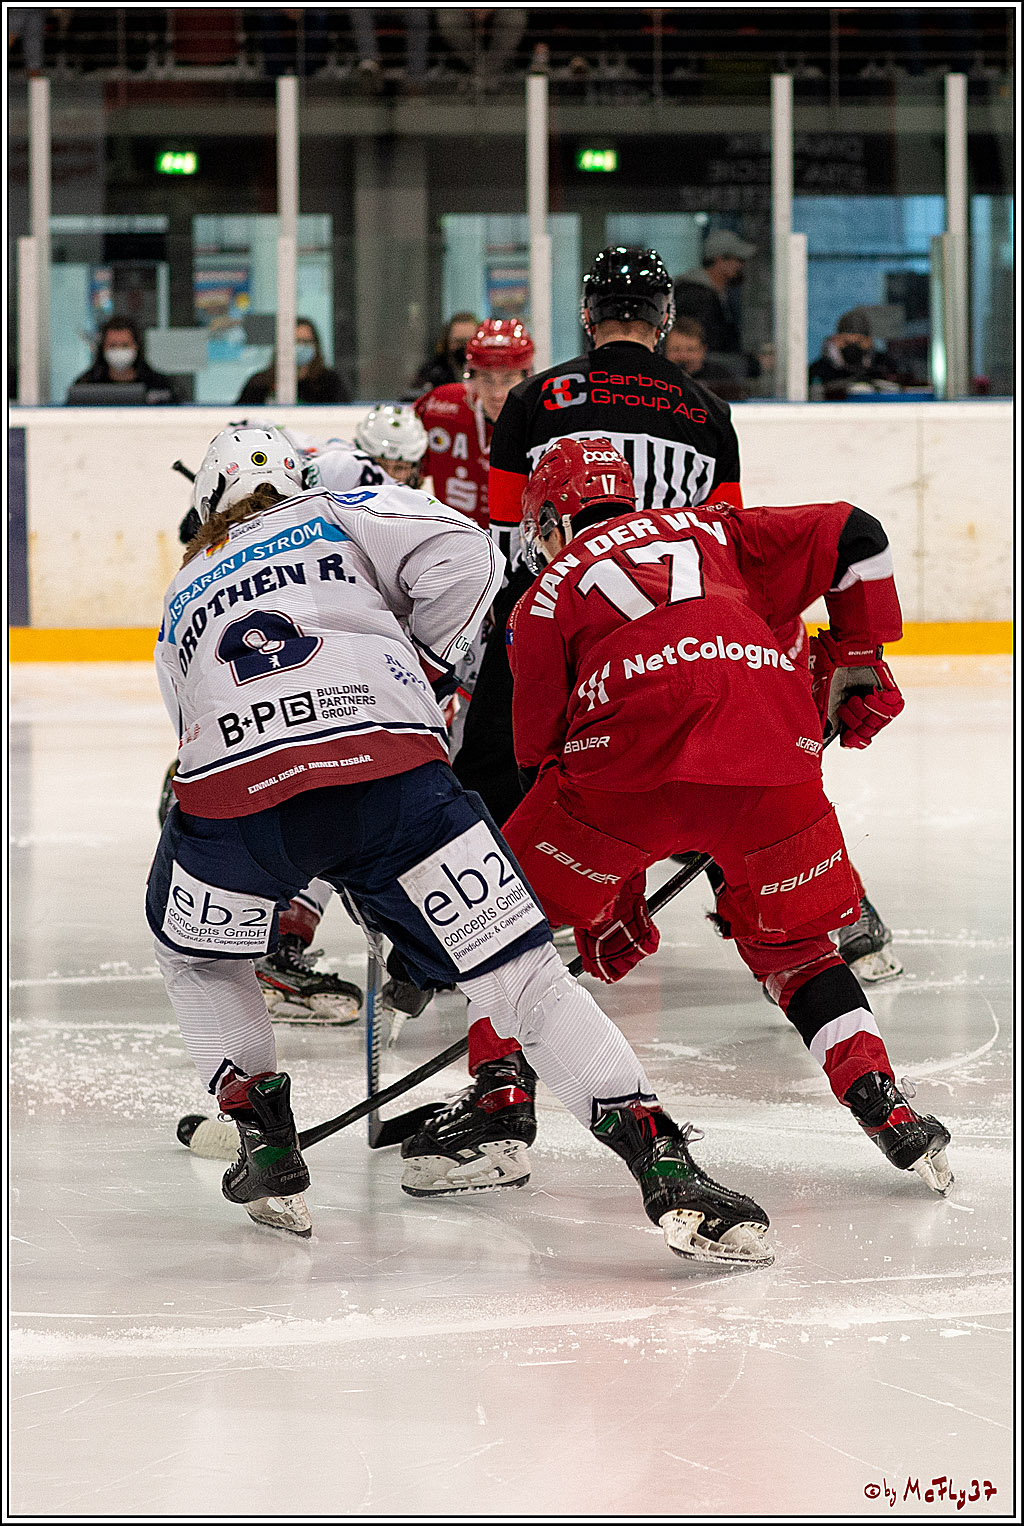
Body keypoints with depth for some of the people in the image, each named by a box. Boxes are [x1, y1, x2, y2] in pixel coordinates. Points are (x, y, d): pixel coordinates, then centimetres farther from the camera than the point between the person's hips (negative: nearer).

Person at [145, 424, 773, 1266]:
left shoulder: (185, 597, 35)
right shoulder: (339, 514, 26)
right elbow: (460, 553, 6)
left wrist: (284, 902, 48)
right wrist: (423, 666, 20)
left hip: (234, 797, 2)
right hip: (390, 773, -2)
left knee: (195, 955, 34)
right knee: (521, 971, 2)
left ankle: (266, 1144, 27)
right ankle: (662, 1162, -10)